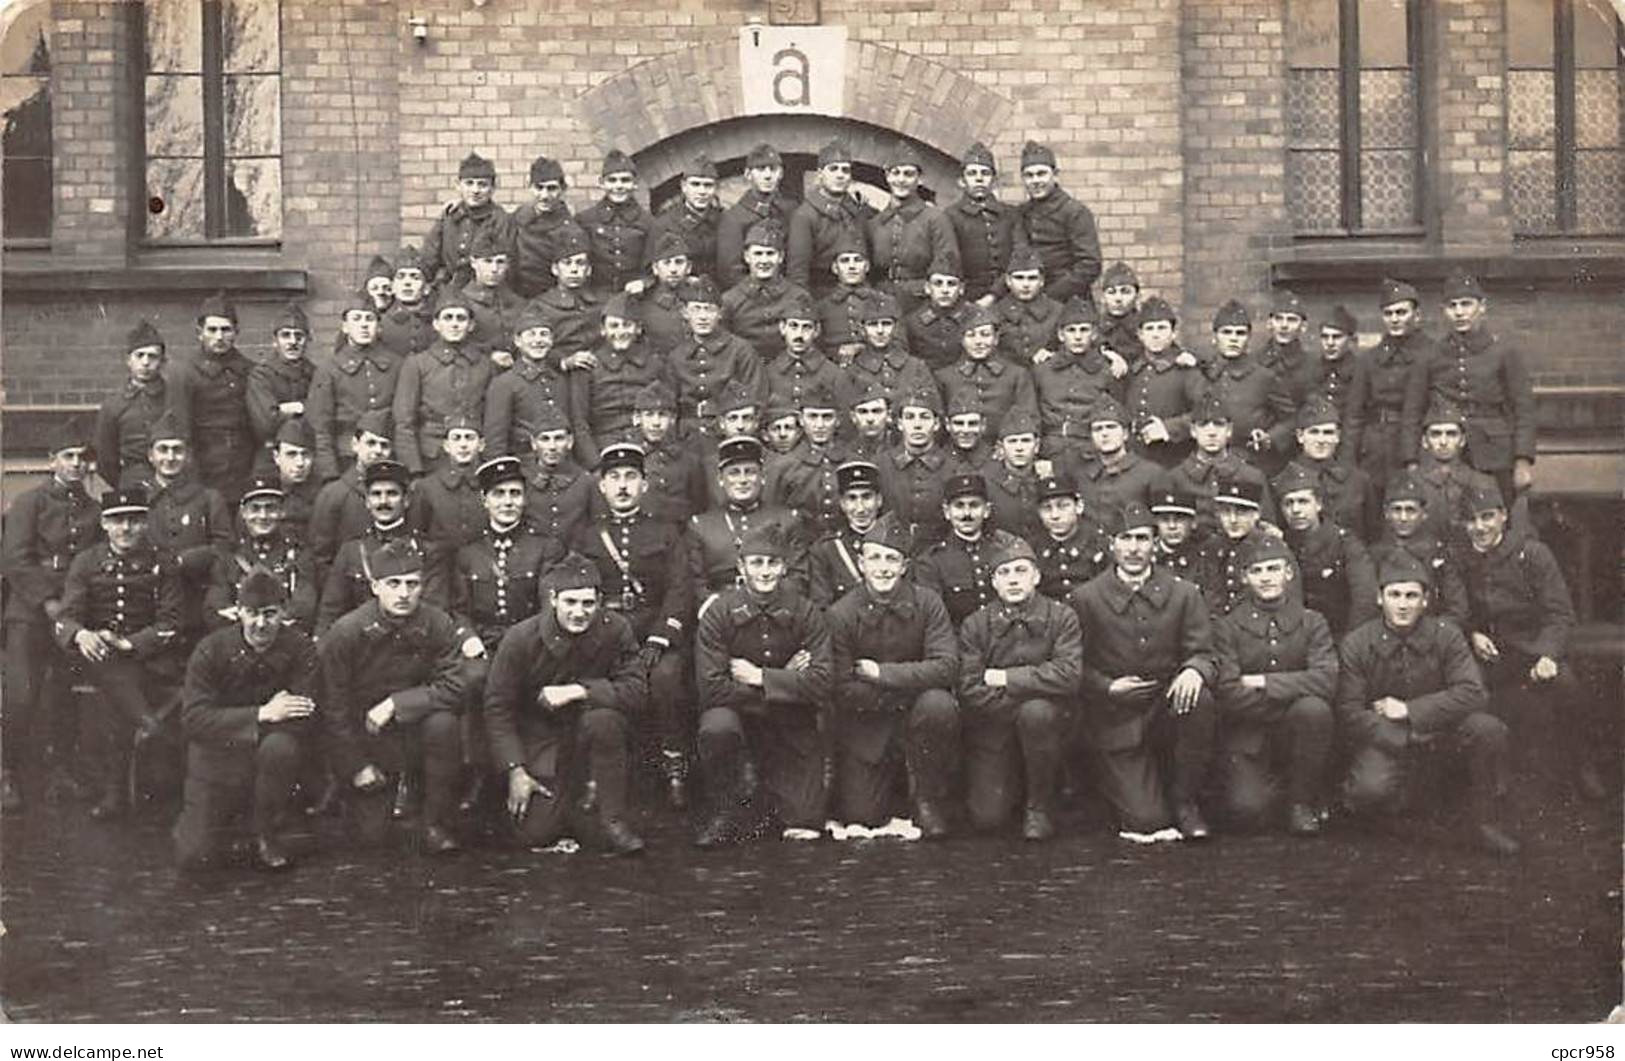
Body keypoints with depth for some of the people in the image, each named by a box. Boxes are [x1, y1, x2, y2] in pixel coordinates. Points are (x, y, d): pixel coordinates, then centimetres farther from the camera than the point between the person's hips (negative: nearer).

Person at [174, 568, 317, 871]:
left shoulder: (299, 648, -10)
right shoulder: (211, 649, -10)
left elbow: (307, 717, -19)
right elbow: (193, 719, -18)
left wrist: (232, 726, -21)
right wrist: (260, 715, -28)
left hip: (267, 754, 0)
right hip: (217, 758, 0)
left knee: (280, 746, -36)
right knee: (193, 857, -11)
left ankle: (267, 837, -11)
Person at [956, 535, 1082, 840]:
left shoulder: (1061, 618, -4)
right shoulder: (975, 626, -3)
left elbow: (1068, 675, -20)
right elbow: (969, 692, -13)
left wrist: (1004, 678, -16)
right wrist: (1033, 687, -16)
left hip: (1047, 724, -1)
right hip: (991, 733, 1)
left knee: (1036, 712, -36)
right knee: (987, 817, -15)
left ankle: (1039, 807, -12)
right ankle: (1010, 785, 24)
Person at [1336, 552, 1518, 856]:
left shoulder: (1446, 637, -3)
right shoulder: (1355, 645, -6)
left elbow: (1474, 693, -14)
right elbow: (1348, 714, -11)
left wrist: (1409, 710, -18)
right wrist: (1402, 739, -23)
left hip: (1440, 735, 2)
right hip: (1384, 740, -2)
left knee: (1488, 729, -27)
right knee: (1371, 791, -33)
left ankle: (1486, 821, -9)